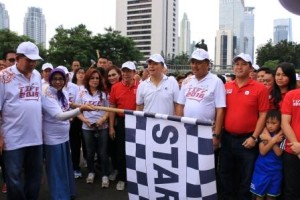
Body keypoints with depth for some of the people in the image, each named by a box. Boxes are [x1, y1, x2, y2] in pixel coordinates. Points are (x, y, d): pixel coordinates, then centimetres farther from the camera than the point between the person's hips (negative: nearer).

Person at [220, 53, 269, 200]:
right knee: (226, 175, 17)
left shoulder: (260, 88, -7)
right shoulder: (226, 87, 5)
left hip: (247, 140, -4)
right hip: (227, 138, 4)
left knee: (246, 178, 10)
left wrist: (254, 137, -11)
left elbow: (263, 115, -7)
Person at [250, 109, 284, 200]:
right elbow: (262, 151, -14)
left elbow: (278, 153, -16)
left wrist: (270, 140, -21)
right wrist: (273, 141, -20)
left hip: (275, 171, 0)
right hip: (261, 169, 0)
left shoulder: (282, 136, -7)